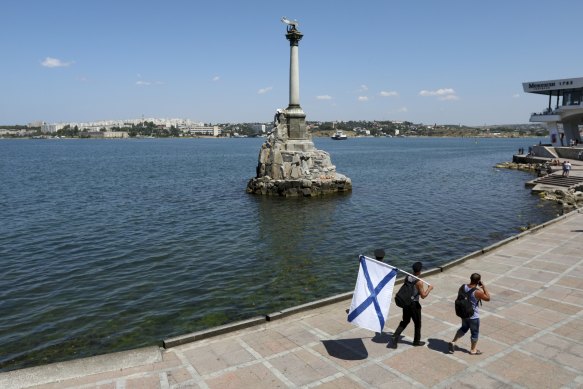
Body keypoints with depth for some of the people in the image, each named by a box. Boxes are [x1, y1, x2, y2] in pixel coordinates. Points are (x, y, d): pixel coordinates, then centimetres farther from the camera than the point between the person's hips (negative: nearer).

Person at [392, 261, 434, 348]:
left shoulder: (407, 277, -1)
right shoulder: (419, 282, -20)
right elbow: (423, 295, -16)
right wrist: (429, 288, -3)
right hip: (414, 304, -6)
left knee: (405, 321, 19)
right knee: (417, 323, 16)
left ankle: (396, 336, 5)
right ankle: (416, 341, 29)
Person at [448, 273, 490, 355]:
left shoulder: (464, 287, -10)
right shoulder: (477, 292, -27)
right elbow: (488, 298, -13)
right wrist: (484, 287, -10)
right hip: (473, 316, -6)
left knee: (464, 328, 28)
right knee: (475, 332, 16)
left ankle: (453, 342, 24)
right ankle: (473, 350, 33)